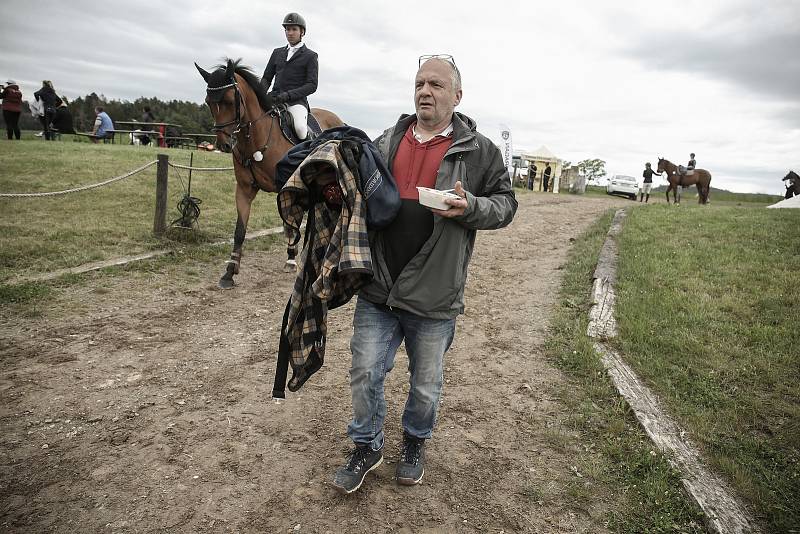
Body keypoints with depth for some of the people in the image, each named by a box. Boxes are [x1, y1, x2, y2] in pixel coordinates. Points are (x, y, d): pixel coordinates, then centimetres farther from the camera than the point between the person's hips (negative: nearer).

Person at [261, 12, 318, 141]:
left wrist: (289, 95, -17)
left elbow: (312, 85, -3)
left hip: (296, 101, -4)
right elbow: (266, 78, 21)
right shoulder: (277, 53, 22)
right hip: (274, 100, 4)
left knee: (300, 128, -33)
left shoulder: (310, 56, 8)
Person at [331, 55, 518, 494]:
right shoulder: (386, 143, 10)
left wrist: (470, 207, -18)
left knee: (426, 384, 15)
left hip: (434, 296, -2)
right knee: (365, 373, 9)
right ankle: (367, 448, 33)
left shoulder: (479, 150, 0)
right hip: (377, 287, 3)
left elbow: (505, 203, 2)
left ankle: (415, 443, 43)